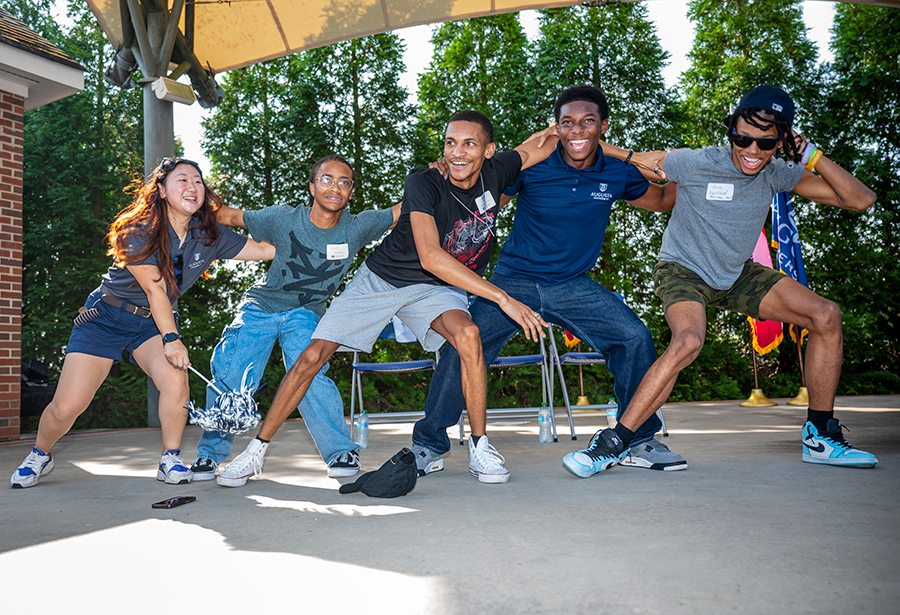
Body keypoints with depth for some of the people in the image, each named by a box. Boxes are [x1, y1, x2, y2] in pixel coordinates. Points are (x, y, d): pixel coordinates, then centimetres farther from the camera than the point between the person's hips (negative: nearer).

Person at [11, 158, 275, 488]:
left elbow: (263, 249, -2)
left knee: (175, 380, -28)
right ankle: (39, 455, 26)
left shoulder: (209, 236, -6)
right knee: (66, 408, -7)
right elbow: (154, 290, -22)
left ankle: (170, 460, -7)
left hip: (154, 323, 3)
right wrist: (172, 338, -27)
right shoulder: (139, 230, -19)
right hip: (107, 316, -3)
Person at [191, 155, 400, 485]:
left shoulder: (357, 228, -12)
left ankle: (341, 452, -6)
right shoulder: (283, 219, -16)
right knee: (232, 376, -12)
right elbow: (231, 216, -4)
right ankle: (210, 453, 10)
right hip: (260, 306, 0)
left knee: (309, 375, -23)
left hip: (306, 313, 0)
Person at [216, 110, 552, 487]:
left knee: (467, 334, -31)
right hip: (381, 279, -2)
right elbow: (430, 257, -39)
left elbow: (535, 149, 12)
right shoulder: (423, 182, -26)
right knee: (313, 356, -6)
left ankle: (480, 448, -15)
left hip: (435, 290, 2)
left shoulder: (495, 172, -12)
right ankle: (257, 449, 12)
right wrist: (503, 298, -41)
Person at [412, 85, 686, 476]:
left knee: (635, 338, -13)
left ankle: (639, 442, 8)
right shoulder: (530, 165, -10)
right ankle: (428, 447, 3)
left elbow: (662, 201, 18)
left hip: (574, 286, 3)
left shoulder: (617, 174, 0)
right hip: (514, 280, -2)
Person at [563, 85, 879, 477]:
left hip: (736, 276, 6)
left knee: (826, 316, -7)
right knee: (688, 341, -37)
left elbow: (860, 200, -7)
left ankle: (820, 439, 6)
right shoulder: (696, 164, -22)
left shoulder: (776, 174, -8)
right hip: (682, 270, -6)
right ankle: (613, 445, -27)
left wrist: (812, 156, -17)